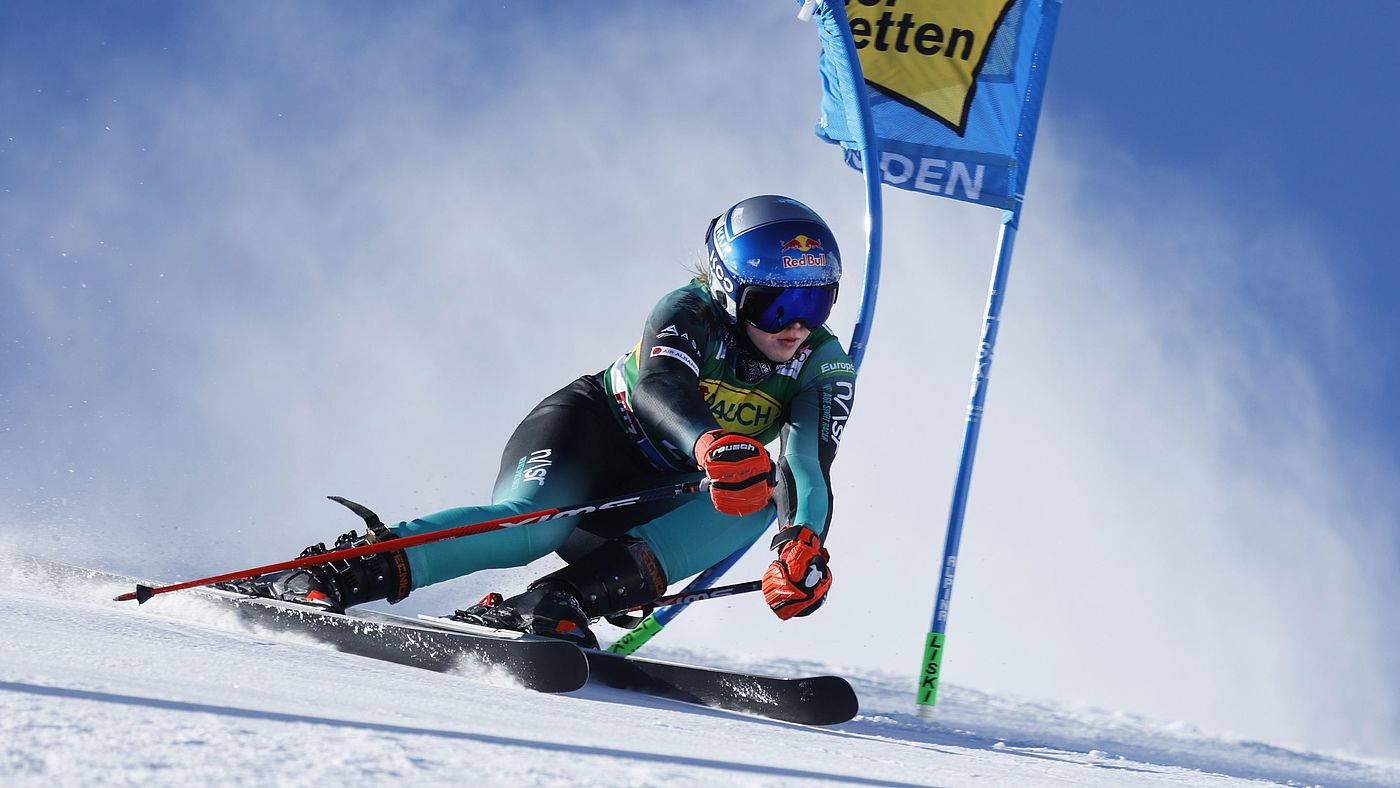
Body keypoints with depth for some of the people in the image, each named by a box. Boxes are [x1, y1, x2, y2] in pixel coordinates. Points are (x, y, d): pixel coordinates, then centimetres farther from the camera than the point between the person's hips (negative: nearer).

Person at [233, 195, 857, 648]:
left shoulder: (825, 367, -12)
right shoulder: (691, 314, -23)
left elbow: (810, 471, -26)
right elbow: (658, 385, -44)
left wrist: (805, 544, -49)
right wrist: (712, 444, -66)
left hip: (651, 503, 4)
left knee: (759, 502, -27)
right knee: (531, 520, -35)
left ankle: (560, 601, -36)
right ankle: (341, 573, -33)